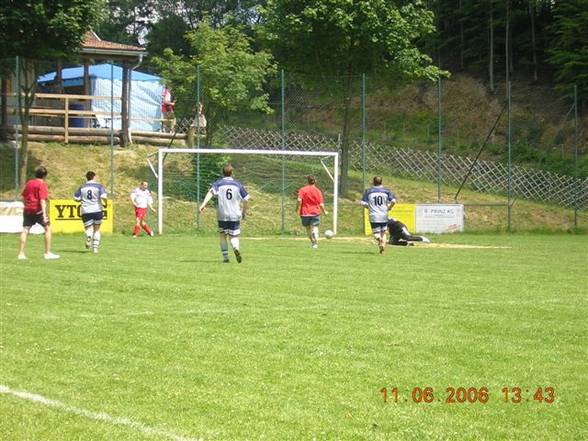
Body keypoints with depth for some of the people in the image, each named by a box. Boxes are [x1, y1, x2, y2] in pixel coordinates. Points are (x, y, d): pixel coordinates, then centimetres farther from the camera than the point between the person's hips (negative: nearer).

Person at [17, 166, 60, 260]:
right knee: (48, 228, 6)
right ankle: (48, 253, 4)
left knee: (25, 230, 3)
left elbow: (23, 198, 20)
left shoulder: (28, 183, 12)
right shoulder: (42, 184, -8)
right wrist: (44, 214, -21)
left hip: (27, 210, 6)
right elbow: (42, 200, -17)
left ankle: (21, 253, -2)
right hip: (38, 210, -6)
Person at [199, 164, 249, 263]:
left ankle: (225, 257, 13)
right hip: (235, 215, 0)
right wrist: (244, 212, 23)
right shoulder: (238, 184, 7)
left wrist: (204, 204, -27)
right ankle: (236, 248, -27)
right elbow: (245, 199, 8)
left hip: (222, 215, 0)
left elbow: (211, 192, -16)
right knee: (234, 237, 6)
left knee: (222, 235, 18)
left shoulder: (218, 183, 3)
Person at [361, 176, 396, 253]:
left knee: (376, 233, 5)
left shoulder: (368, 191, 1)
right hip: (384, 216, 1)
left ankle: (378, 238, -27)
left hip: (374, 216, -1)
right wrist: (389, 208, 9)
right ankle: (383, 244, -2)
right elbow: (393, 201, -9)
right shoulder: (386, 191, 1)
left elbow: (363, 203, -4)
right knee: (383, 233, 16)